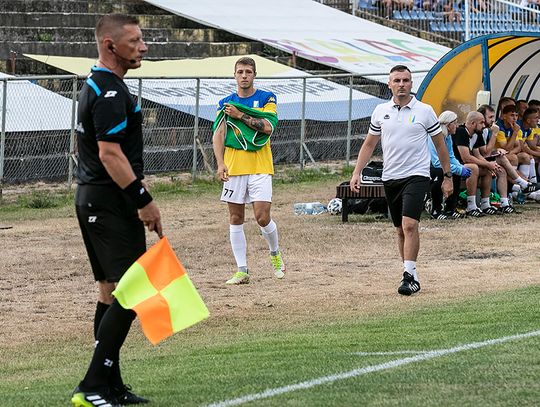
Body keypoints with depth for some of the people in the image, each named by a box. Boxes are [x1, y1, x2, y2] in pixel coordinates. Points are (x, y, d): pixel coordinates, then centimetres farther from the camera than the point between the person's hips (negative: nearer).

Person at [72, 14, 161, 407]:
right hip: (112, 205, -11)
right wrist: (144, 201, -21)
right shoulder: (110, 91, -17)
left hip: (92, 200, 11)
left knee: (111, 291, 13)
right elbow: (110, 153, -23)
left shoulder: (95, 86, 17)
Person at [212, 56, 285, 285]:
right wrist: (220, 163, -13)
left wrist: (240, 115, -13)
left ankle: (275, 254, 17)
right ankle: (242, 270, 6)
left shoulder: (266, 99, 3)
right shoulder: (226, 103, 10)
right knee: (235, 219, 1)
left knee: (262, 216, -10)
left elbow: (268, 127, -11)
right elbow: (218, 135, 1)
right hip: (233, 167, 3)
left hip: (260, 167, -3)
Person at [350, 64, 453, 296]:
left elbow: (440, 145, 6)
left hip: (416, 175, -4)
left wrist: (448, 176, 6)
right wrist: (356, 173, 7)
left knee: (409, 225, -19)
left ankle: (408, 275, -20)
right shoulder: (381, 111, 8)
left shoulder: (424, 111, -1)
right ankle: (411, 275, 18)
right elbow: (369, 144, 15)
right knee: (400, 230, 8)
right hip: (390, 178, 4)